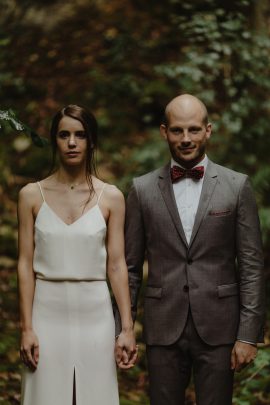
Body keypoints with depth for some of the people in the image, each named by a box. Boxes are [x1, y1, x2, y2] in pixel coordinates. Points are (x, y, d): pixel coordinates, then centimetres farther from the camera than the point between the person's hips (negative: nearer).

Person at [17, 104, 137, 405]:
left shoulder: (111, 198, 2)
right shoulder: (31, 195, 2)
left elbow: (117, 265, 1)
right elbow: (25, 264, 0)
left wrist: (127, 328, -4)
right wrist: (26, 329, -5)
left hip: (95, 313, 0)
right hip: (48, 312, 0)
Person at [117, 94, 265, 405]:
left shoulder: (237, 186, 1)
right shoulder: (143, 190, 4)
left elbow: (251, 265, 0)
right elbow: (131, 266, 8)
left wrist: (249, 334, -6)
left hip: (218, 329, -1)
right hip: (163, 328, 1)